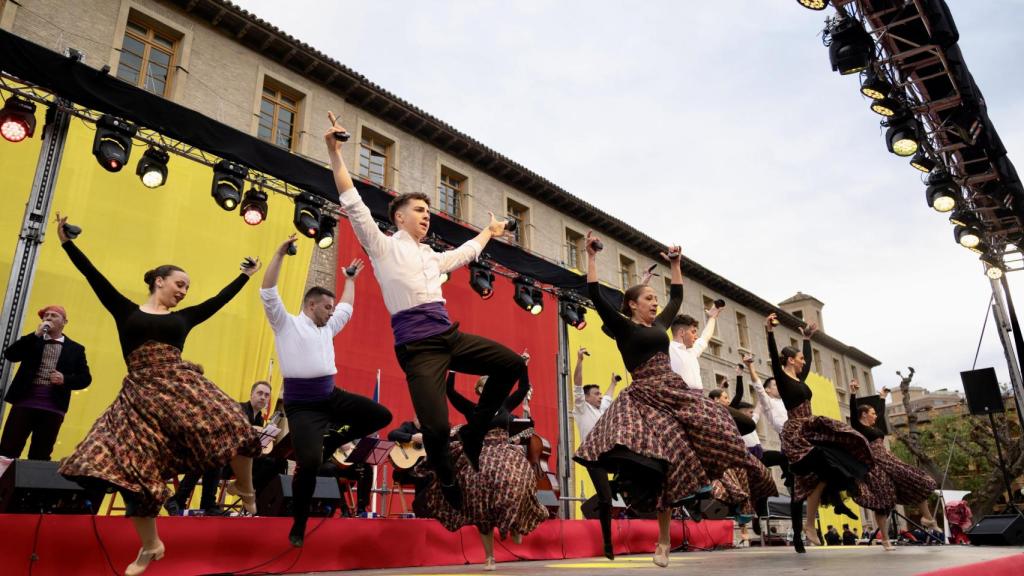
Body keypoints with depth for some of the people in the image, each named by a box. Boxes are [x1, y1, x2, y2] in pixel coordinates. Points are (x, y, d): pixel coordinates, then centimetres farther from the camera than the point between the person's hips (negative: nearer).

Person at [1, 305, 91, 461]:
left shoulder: (75, 348, 13)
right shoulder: (32, 341, 16)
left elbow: (85, 378, 8)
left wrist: (65, 379, -11)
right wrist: (36, 334, -7)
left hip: (53, 408, -1)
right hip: (24, 402, 1)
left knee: (39, 456, 2)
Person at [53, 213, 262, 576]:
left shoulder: (183, 318, 19)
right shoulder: (126, 311, 13)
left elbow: (219, 300, 24)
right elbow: (93, 276, 8)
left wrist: (246, 275, 31)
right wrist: (66, 241, 5)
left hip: (182, 386, 1)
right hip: (140, 394, -1)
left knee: (233, 428, -23)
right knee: (132, 469, -4)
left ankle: (247, 495, 0)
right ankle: (150, 546, 14)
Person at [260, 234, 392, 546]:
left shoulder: (327, 328, 18)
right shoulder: (286, 323, 1)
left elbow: (347, 307, 34)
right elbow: (268, 292, -10)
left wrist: (350, 280, 39)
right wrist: (280, 254, -14)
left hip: (332, 396, 7)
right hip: (302, 405, -7)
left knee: (381, 416, -3)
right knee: (309, 462, -20)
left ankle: (330, 442, 12)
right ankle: (298, 524, 3)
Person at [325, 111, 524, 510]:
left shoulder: (431, 256, 24)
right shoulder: (383, 246, 5)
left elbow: (463, 254, 42)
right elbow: (353, 204, -3)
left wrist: (489, 233, 54)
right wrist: (334, 152, -9)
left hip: (450, 336, 7)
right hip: (418, 347, -7)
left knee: (512, 365, 0)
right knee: (436, 427, -16)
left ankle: (474, 432, 12)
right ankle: (449, 486, 14)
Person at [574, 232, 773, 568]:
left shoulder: (660, 324, 18)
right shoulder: (623, 327, 0)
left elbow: (677, 297, 32)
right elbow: (595, 296, -9)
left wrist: (675, 264, 31)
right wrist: (591, 257, -9)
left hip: (674, 391, 7)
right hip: (647, 397, -6)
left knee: (718, 431, -10)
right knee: (664, 460, -10)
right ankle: (664, 541, 0)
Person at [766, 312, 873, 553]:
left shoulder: (800, 378, 15)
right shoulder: (782, 378, -8)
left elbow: (809, 359, 30)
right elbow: (774, 357, -22)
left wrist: (807, 339, 34)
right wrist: (769, 332, -32)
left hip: (809, 429, 9)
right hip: (795, 432, -9)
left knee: (845, 452, 4)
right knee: (824, 470, -17)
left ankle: (835, 498, 8)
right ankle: (809, 524, -11)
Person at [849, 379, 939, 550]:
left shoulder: (874, 427, 20)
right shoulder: (858, 427, -3)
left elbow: (882, 414, 36)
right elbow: (853, 410, -20)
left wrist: (883, 398, 43)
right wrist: (853, 393, -30)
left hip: (887, 461, 9)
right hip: (875, 466, -9)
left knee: (919, 482, 6)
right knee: (882, 503, -9)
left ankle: (928, 518, 21)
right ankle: (885, 539, -4)